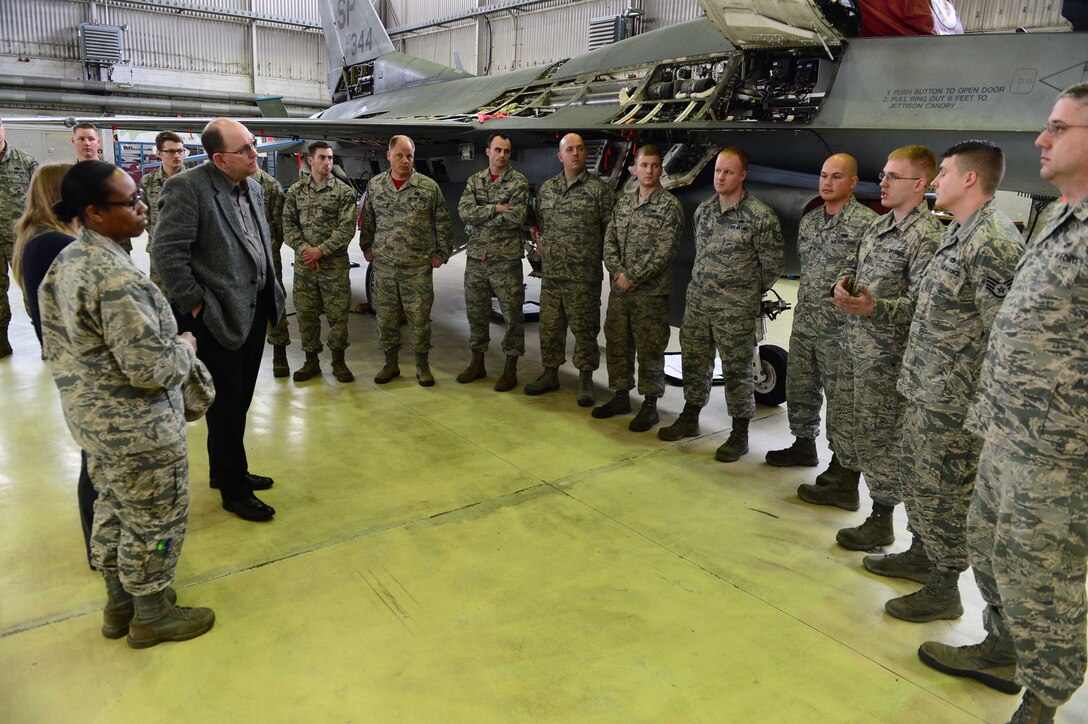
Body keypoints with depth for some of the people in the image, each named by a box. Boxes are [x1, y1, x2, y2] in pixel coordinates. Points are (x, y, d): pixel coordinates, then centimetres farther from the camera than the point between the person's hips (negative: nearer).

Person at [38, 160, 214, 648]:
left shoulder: (66, 261, 3)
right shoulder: (116, 278, -29)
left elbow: (57, 345, 13)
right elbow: (151, 368, -29)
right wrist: (186, 348, -10)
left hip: (89, 416, 10)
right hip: (137, 429, -10)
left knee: (114, 510, 24)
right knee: (155, 520, 10)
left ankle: (119, 601, 42)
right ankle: (151, 615, 28)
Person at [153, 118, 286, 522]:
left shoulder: (252, 186, 9)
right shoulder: (187, 188, -16)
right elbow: (167, 253, -19)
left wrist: (271, 292, 11)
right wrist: (195, 304, -17)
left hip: (255, 309, 8)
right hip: (218, 316, -8)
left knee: (241, 398, 18)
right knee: (227, 403, 3)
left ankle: (225, 471, 36)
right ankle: (232, 490, 19)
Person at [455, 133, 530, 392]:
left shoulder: (519, 182, -3)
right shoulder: (474, 181, 9)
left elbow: (516, 217, -18)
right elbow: (465, 212, -7)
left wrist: (480, 219, -10)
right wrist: (496, 208, -15)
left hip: (507, 261, -4)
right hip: (476, 259, 4)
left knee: (512, 315, 1)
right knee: (476, 312, 12)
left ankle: (510, 368, 13)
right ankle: (477, 363, 27)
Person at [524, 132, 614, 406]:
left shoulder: (599, 188, -3)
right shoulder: (546, 188, 10)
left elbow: (610, 229, -2)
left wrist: (608, 263, -4)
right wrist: (543, 252, 11)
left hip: (584, 276, -4)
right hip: (551, 273, 4)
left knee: (584, 329, 2)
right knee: (549, 326, 11)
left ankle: (585, 380, 15)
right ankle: (550, 375, 25)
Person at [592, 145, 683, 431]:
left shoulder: (669, 205, -6)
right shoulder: (622, 203, 12)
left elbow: (664, 251, -14)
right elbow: (609, 242, 8)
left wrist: (632, 277, -15)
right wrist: (618, 273, -9)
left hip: (651, 293, -6)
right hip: (618, 291, 6)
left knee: (649, 350, 1)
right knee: (617, 344, 13)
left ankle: (650, 405, 12)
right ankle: (621, 397, 28)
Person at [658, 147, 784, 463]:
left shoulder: (760, 216, -12)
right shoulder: (703, 209, 7)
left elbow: (772, 265, -6)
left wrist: (745, 292, 3)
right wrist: (708, 283, 14)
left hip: (736, 309, -6)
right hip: (697, 300, 6)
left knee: (737, 369, 3)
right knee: (694, 361, 15)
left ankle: (739, 435, 16)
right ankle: (690, 418, 33)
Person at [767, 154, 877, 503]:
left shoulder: (866, 222, -11)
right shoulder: (809, 220, 13)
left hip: (840, 330, -8)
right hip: (804, 323, 8)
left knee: (842, 400, -2)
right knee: (800, 389, 19)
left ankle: (844, 472, 5)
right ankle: (804, 445, 38)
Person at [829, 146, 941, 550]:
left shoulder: (927, 235, -15)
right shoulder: (880, 225, 12)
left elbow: (919, 303, -20)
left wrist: (874, 308, -35)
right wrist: (843, 282, 0)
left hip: (886, 351, -8)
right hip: (854, 339, 8)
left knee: (879, 434, -2)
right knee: (852, 421, 20)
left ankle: (882, 520, 8)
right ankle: (849, 479, 38)